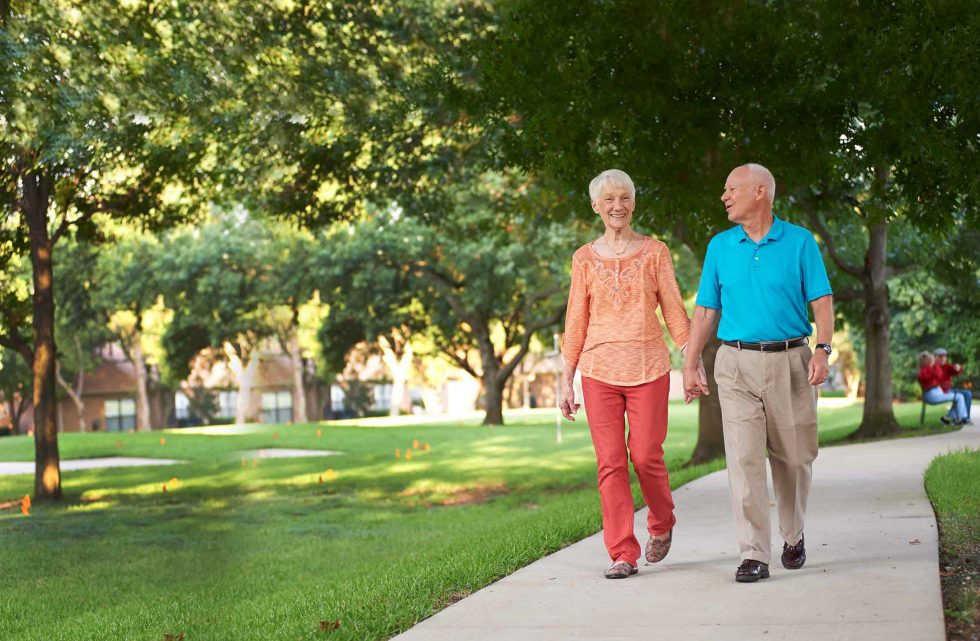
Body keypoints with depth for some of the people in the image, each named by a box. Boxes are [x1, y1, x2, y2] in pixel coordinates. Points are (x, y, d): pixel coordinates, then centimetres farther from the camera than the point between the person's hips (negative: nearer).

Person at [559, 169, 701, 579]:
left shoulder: (655, 252, 5)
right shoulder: (585, 259, 7)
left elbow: (674, 312, 5)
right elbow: (576, 322, 9)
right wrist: (567, 381, 7)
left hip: (648, 368, -1)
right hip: (600, 371, 1)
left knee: (645, 456, -3)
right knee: (610, 461, -2)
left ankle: (661, 525, 27)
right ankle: (623, 554, 4)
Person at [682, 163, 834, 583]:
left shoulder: (799, 242, 3)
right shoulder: (720, 247, 9)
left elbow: (822, 301, -1)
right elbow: (705, 311, 11)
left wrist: (823, 350, -16)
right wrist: (690, 365, 5)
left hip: (790, 362, -1)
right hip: (737, 364, 1)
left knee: (794, 457, 8)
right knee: (744, 458, -8)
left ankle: (793, 537, 31)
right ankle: (753, 555, -8)